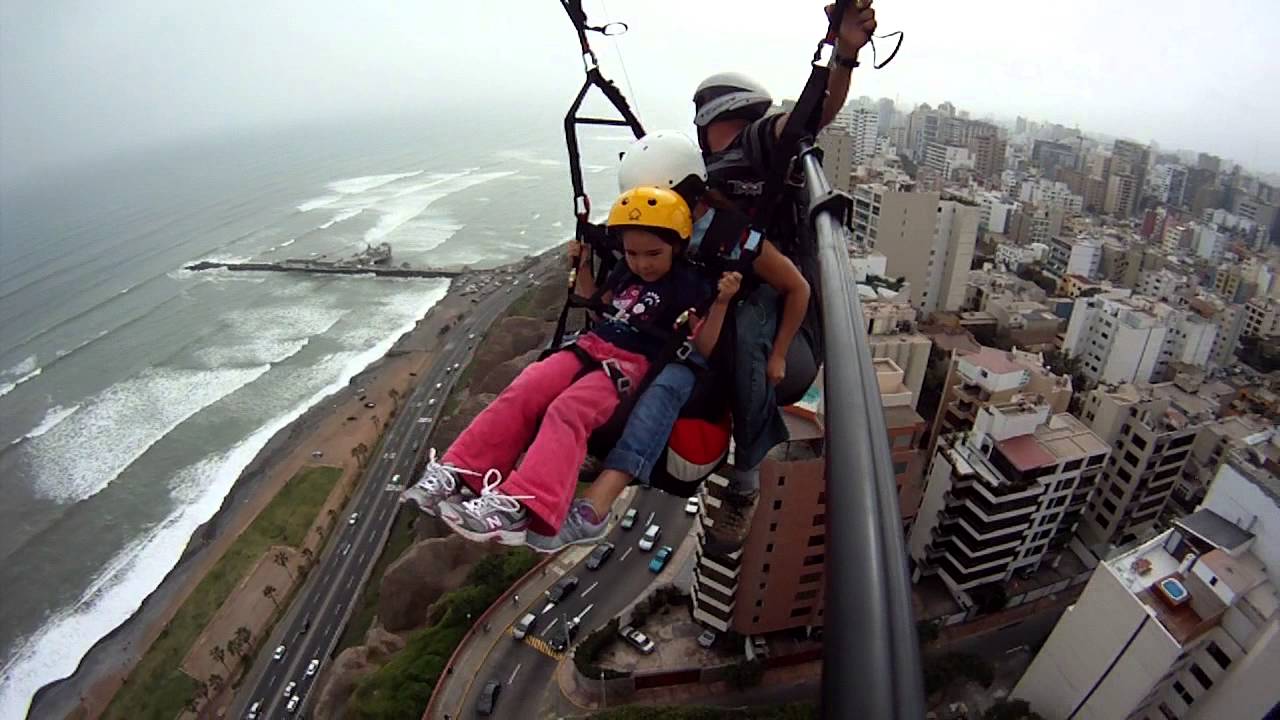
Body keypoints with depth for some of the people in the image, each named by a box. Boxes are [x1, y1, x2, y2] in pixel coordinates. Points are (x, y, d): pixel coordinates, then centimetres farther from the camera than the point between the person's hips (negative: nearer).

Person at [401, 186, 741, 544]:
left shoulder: (688, 285, -3)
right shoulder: (625, 273, 17)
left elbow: (702, 347, -8)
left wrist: (721, 302, -20)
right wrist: (582, 266, 23)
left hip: (633, 365, -6)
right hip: (591, 346, 7)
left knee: (566, 411, -31)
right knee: (521, 393, -15)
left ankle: (519, 508, -42)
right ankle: (455, 473, -15)